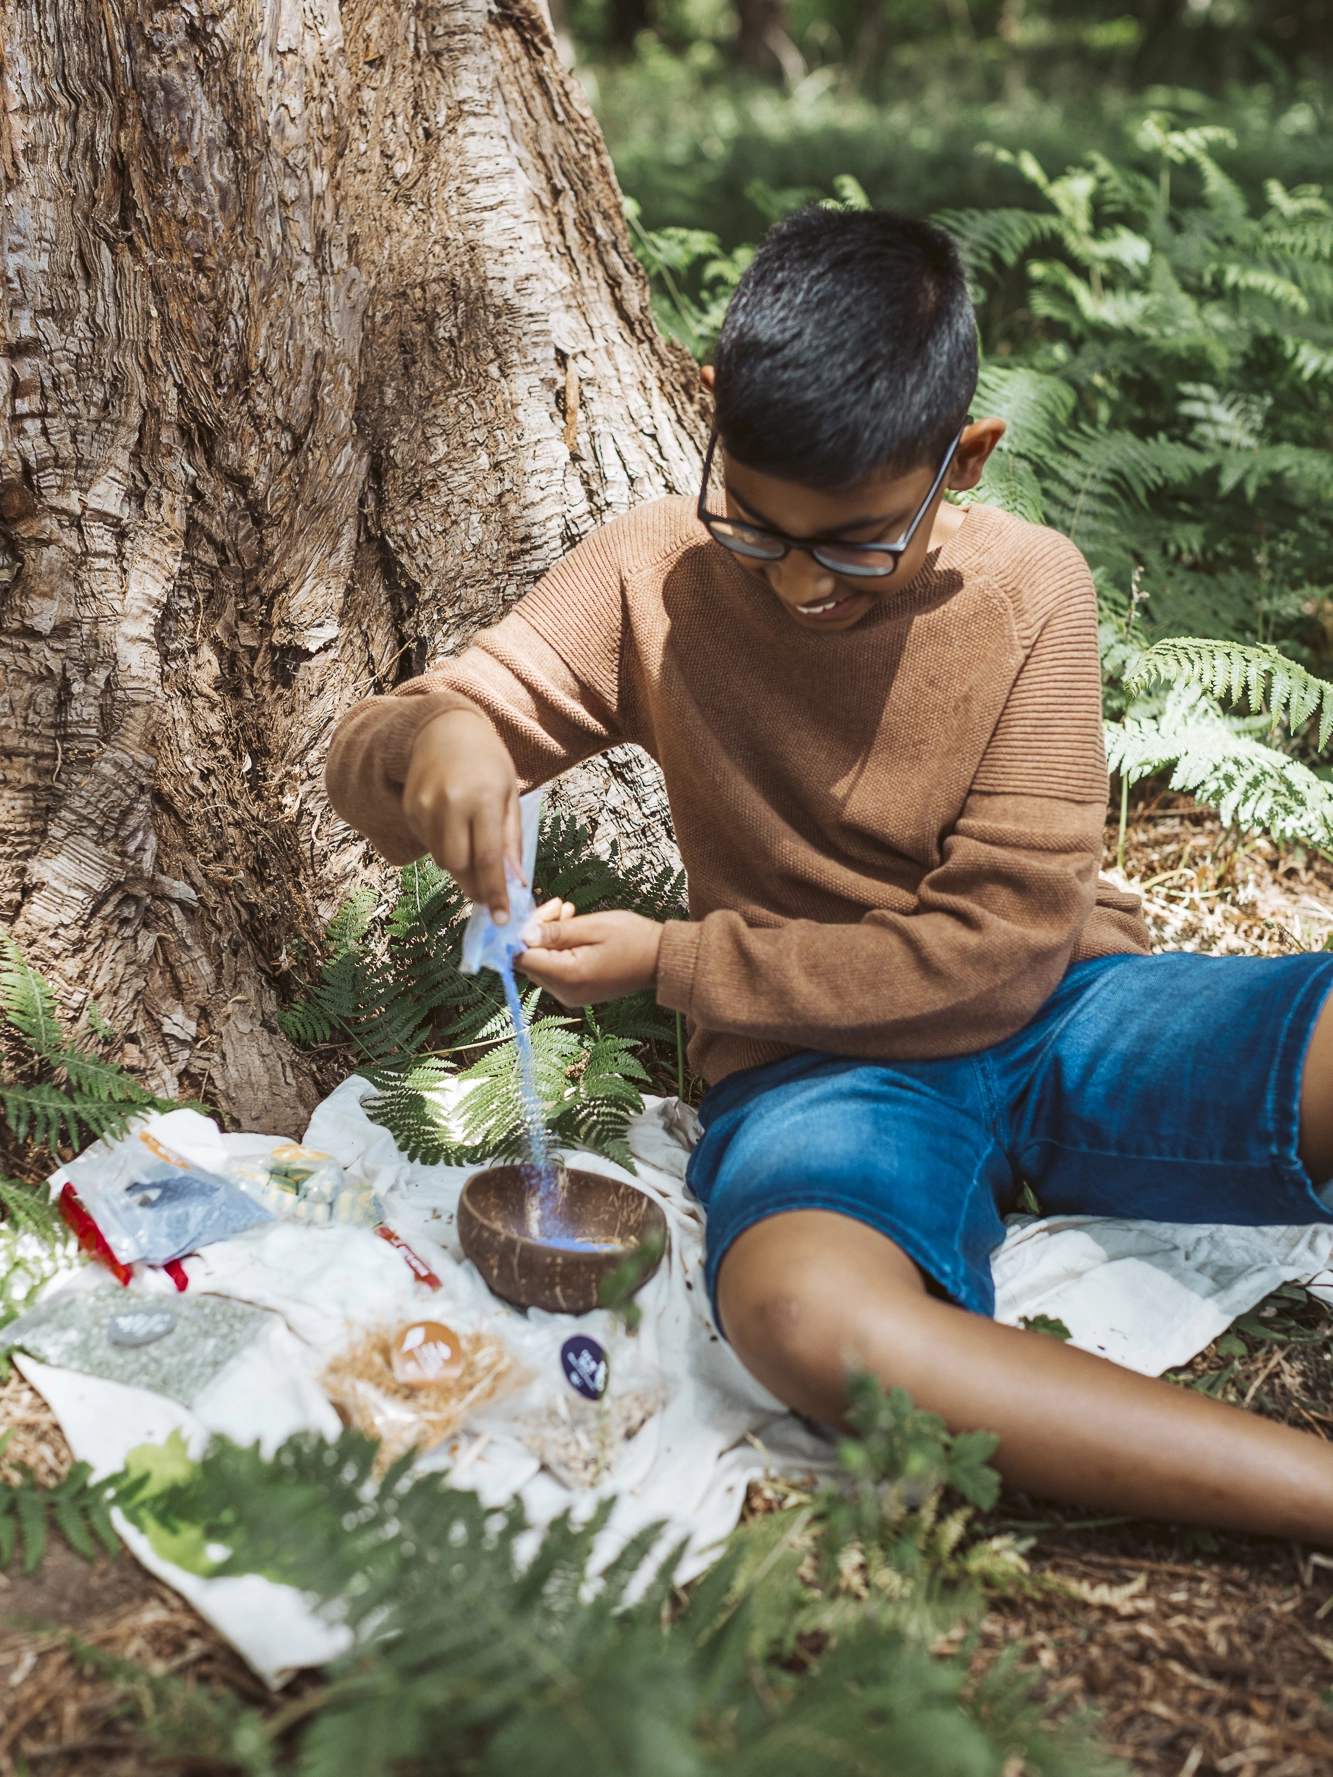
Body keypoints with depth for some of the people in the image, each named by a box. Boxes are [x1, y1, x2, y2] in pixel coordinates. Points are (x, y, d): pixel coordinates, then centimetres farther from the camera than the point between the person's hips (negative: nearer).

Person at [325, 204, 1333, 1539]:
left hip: (1058, 1018, 1)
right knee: (799, 1306, -39)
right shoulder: (658, 577, 0)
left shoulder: (1030, 589, -4)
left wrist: (669, 965, -12)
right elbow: (362, 767, 3)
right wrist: (433, 737, -23)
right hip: (821, 1063, 0)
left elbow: (997, 952, -10)